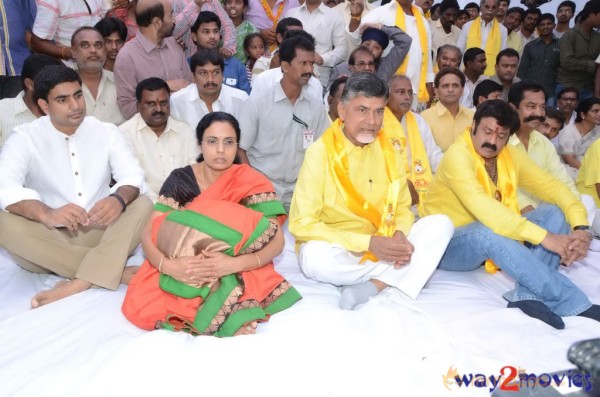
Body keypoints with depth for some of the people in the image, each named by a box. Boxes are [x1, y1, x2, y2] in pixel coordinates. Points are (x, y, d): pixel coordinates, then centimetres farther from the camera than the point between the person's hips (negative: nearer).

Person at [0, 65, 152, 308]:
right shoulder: (24, 138, -4)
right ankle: (114, 271, -30)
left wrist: (119, 199, -33)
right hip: (49, 238, -1)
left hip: (99, 233, 2)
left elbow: (133, 176, -8)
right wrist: (47, 214, -40)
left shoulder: (106, 132, 4)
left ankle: (79, 284, -37)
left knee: (143, 205, -23)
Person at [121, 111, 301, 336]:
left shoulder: (252, 184, -6)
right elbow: (149, 233, -6)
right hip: (183, 268, 4)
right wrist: (168, 265, -30)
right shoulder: (180, 180, -2)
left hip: (236, 272, -3)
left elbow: (276, 241, -12)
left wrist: (234, 264, -31)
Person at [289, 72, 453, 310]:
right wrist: (368, 242, -25)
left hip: (383, 246, 5)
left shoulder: (391, 147, -1)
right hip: (338, 249, -4)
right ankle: (394, 276, -12)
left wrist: (399, 235, -18)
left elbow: (402, 207, 7)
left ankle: (371, 286, -23)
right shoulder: (321, 152, -15)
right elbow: (302, 224, -18)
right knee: (315, 256, -37)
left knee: (440, 224, -12)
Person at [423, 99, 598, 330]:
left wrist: (580, 227, -21)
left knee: (556, 214, -9)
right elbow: (483, 209, -36)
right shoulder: (457, 156, -22)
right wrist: (544, 237, -37)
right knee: (487, 231, -39)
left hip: (496, 238, 7)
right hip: (452, 246, -7)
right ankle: (575, 304, -29)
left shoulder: (511, 156, 1)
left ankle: (528, 295, -28)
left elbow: (552, 186, -2)